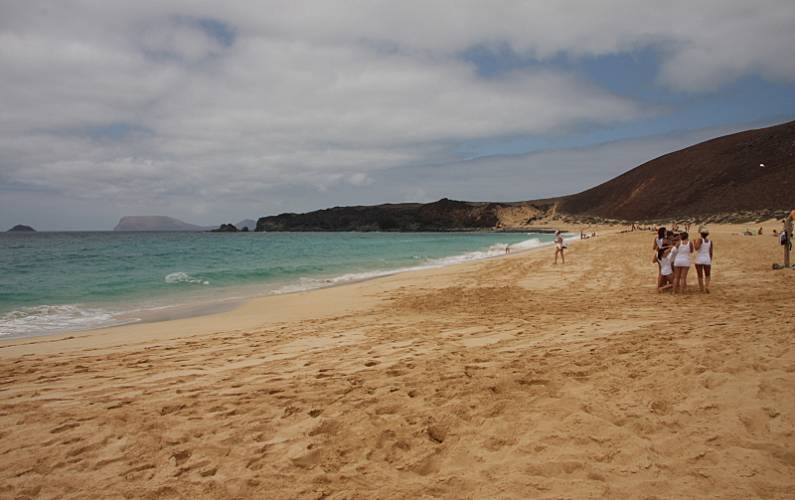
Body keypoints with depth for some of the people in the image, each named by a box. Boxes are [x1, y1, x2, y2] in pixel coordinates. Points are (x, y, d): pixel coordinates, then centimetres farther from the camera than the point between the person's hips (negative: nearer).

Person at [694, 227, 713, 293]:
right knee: (707, 275, 16)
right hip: (707, 260, 3)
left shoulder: (700, 240, -9)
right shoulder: (710, 241, 3)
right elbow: (711, 253, 4)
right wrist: (710, 262, 13)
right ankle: (707, 286, -7)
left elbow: (696, 248, -24)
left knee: (700, 276, 6)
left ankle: (702, 290, 6)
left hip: (699, 260, -3)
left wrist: (695, 243, -5)